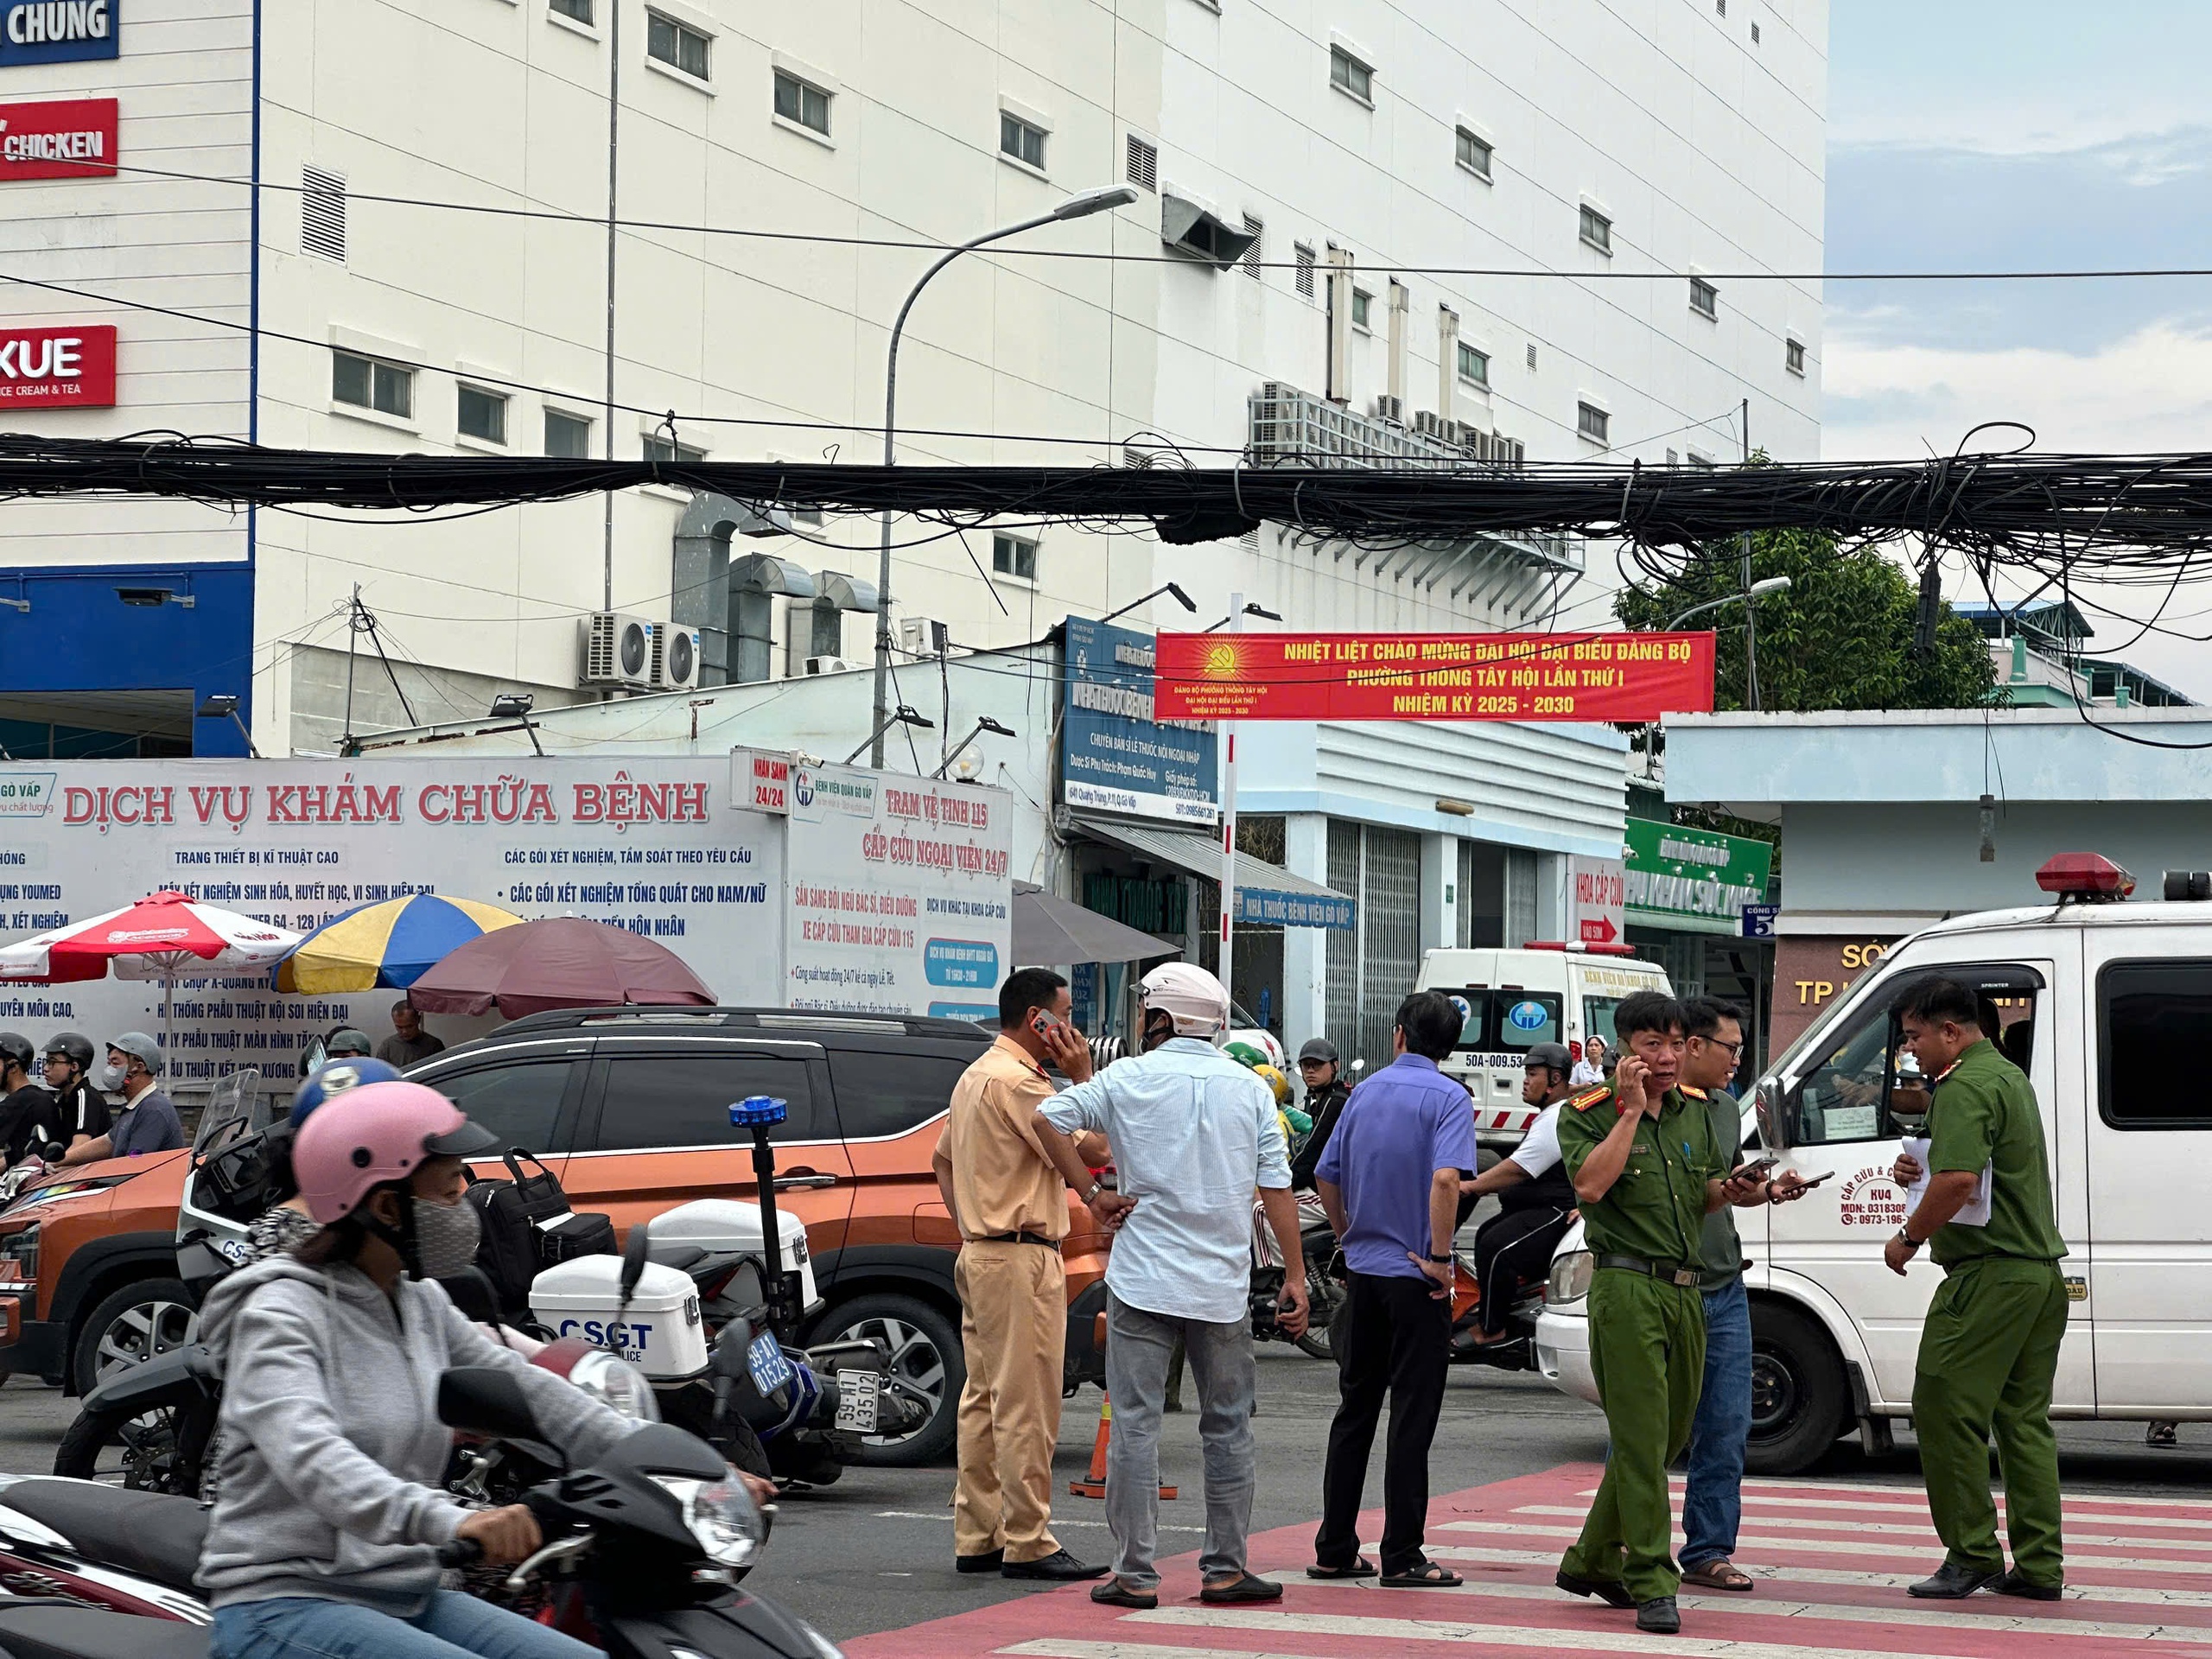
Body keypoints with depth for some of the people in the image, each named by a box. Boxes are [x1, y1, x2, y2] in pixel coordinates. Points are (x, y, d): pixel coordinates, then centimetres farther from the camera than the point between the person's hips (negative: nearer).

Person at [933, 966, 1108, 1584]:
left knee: (984, 1401, 11)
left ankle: (977, 1538, 14)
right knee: (1026, 1407, -9)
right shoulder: (1018, 1080, -15)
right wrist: (1083, 1079, -9)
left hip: (980, 1254, 11)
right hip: (1022, 1261, -11)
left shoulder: (976, 1075, 18)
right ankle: (1028, 1544, -8)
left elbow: (942, 1159, 25)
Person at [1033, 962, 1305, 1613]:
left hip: (1142, 1281, -2)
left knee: (1135, 1423, 1)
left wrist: (1092, 1193, -3)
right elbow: (1277, 1186, 2)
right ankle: (1225, 1569, 13)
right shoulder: (1250, 1088, 5)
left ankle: (1135, 1573, -1)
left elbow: (1049, 1118, -9)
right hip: (1223, 1287, 2)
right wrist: (1294, 1275, 4)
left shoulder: (1130, 1078, -1)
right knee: (1227, 1426, 11)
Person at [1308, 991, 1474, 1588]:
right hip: (1415, 1279, -6)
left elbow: (1328, 1179, 13)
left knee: (1354, 1410, 12)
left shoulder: (1366, 1091, 10)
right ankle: (1402, 1556, -2)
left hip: (1362, 1271, 6)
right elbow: (1445, 1179, -24)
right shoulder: (1448, 1097, -9)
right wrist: (1440, 1257, -16)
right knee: (1411, 1416, -2)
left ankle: (1335, 1549, 13)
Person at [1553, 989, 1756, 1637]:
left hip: (1686, 1290, 7)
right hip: (1627, 1287, -7)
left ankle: (1592, 1562, 27)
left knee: (1667, 1437, 13)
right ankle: (1652, 1585, -8)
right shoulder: (1589, 1112, -4)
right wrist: (1631, 1108, -18)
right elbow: (1590, 1187, -21)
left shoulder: (1695, 1109, 15)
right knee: (1642, 1438, -10)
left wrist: (1727, 1190, 1)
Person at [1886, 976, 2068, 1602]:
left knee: (1945, 1411, -4)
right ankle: (2039, 1566, 10)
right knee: (2025, 1421, 11)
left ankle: (1972, 1555, -3)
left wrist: (1909, 1237, -13)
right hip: (2042, 1271, 10)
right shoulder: (2009, 1075, 19)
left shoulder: (1963, 1088, -14)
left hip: (1990, 1274, -10)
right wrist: (1916, 1169, 12)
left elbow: (1957, 1180, -27)